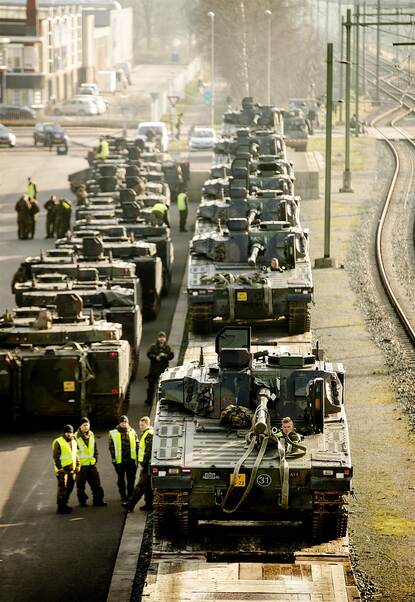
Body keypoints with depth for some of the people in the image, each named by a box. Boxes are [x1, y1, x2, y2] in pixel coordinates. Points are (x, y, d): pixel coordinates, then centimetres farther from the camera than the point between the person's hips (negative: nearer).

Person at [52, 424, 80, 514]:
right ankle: (60, 508, -8)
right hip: (62, 470, -8)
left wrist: (77, 466, 14)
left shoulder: (73, 442, 15)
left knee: (69, 488, 13)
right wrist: (59, 468, -18)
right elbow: (55, 456, -13)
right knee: (62, 489, -9)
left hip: (71, 470, 8)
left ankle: (64, 504, 25)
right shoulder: (58, 442, -10)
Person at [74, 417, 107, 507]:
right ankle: (82, 501, 14)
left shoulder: (91, 436, 9)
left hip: (92, 464, 5)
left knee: (96, 484, 7)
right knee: (81, 485, 4)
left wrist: (95, 458, 11)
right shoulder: (76, 437, -9)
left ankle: (98, 500, 15)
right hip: (81, 465, -5)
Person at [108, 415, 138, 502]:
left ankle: (130, 495, 15)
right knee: (121, 479, 7)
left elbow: (137, 444, 12)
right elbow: (111, 447, 1)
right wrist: (113, 458, -4)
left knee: (131, 479, 5)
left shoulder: (132, 432, 8)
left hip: (131, 459, 2)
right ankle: (123, 496, 16)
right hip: (120, 460, -2)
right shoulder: (113, 433, 1)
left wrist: (137, 456, 4)